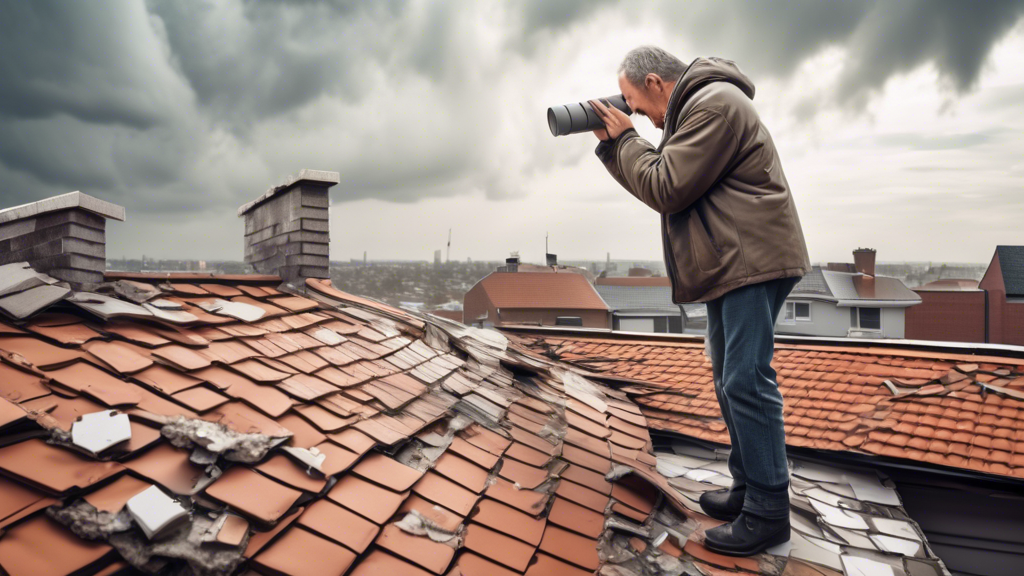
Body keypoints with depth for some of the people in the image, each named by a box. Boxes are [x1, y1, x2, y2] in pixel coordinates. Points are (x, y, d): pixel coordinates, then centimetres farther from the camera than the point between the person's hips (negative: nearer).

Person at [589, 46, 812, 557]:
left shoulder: (714, 104, -13)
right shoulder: (695, 108, 21)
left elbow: (666, 188, -17)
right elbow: (661, 180, 17)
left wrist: (623, 139, -5)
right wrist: (613, 145, 8)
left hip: (753, 260, -11)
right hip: (730, 265, 11)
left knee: (746, 381, -11)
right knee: (731, 381, 14)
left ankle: (767, 514, 0)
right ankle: (746, 489, 25)